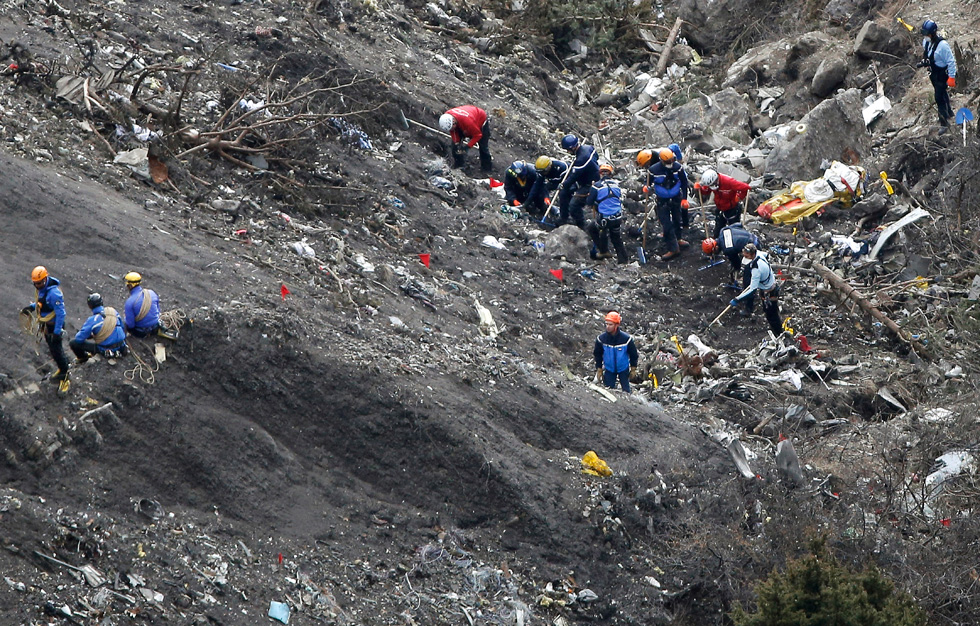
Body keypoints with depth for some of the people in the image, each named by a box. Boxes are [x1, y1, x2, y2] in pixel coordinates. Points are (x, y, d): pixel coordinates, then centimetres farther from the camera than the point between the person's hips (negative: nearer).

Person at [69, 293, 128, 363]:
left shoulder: (92, 320, -18)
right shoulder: (113, 311, -3)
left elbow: (79, 338, -12)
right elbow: (122, 328, 12)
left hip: (105, 350, -5)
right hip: (120, 346, 5)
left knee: (73, 343, 2)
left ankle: (83, 357, 27)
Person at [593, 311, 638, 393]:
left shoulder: (626, 339, -22)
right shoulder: (601, 338, -17)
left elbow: (633, 355, -6)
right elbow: (598, 355, 0)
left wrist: (633, 369, 2)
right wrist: (599, 369, 4)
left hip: (623, 369, -1)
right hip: (609, 369, 1)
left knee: (625, 390, 6)